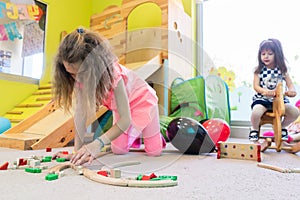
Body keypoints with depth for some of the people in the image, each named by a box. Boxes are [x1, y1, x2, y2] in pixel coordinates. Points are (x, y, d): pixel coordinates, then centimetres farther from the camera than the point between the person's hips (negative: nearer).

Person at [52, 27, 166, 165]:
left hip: (142, 99, -4)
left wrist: (98, 143, -49)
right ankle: (133, 135, 31)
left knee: (154, 151, 0)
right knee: (118, 150, 0)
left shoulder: (114, 74, -41)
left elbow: (125, 119, -40)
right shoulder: (80, 76, -24)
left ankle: (155, 133, 33)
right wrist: (78, 149, -28)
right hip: (118, 105, 5)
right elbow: (80, 112, -23)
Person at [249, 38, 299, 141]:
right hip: (261, 98, -3)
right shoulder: (259, 70, -2)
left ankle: (282, 127, 16)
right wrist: (265, 91, -31)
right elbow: (256, 86, -10)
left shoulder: (282, 70, 4)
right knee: (256, 112, -34)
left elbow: (290, 84, 2)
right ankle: (254, 129, 1)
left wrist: (291, 90, -24)